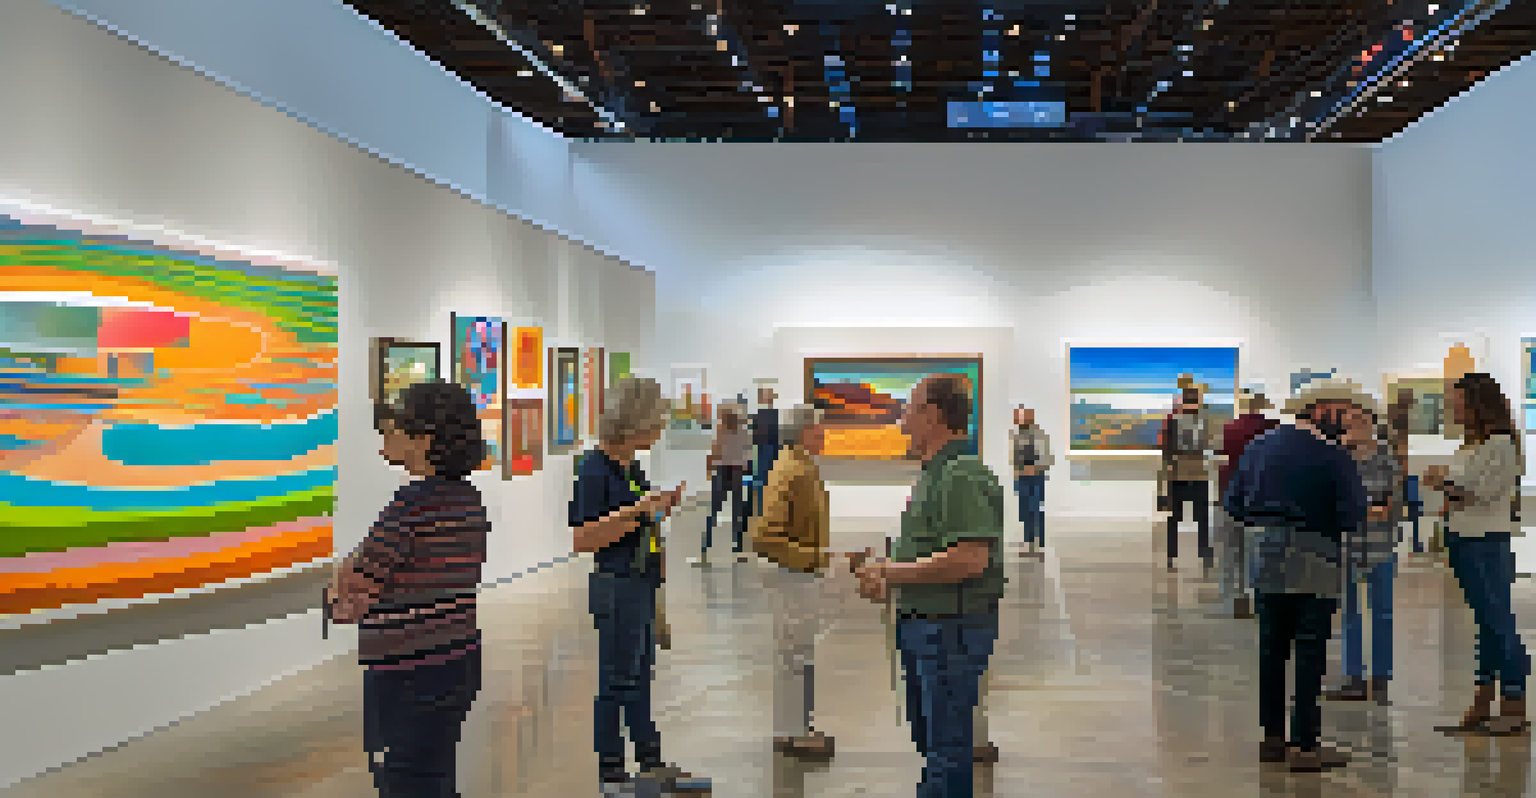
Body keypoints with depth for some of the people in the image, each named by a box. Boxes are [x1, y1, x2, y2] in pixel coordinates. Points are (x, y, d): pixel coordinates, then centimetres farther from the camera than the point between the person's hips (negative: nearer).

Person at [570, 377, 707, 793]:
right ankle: (610, 772, 15)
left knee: (640, 677, 17)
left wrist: (661, 505, 7)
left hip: (642, 583, 9)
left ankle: (652, 762, 29)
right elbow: (583, 539, -22)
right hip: (616, 586, -9)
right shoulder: (595, 468, -18)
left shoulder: (631, 466, 10)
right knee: (617, 680, 2)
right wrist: (637, 510, -25)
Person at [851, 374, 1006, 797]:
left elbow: (970, 559, -27)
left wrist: (892, 572, -18)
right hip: (921, 624, 11)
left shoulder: (963, 475, -17)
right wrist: (885, 580, 9)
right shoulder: (932, 474, 16)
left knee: (947, 744, -4)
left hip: (954, 627, -11)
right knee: (926, 733, 18)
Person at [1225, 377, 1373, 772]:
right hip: (1312, 561, -6)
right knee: (1311, 651, 1)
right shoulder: (1331, 454, -12)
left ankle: (1272, 736, 20)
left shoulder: (1258, 446, 7)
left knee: (1272, 648, 13)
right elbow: (1352, 514, -10)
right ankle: (1305, 745, 4)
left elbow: (1234, 503, 11)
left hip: (1264, 558, 6)